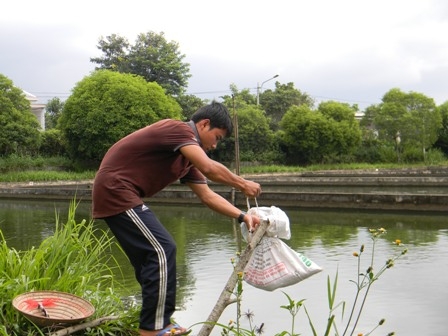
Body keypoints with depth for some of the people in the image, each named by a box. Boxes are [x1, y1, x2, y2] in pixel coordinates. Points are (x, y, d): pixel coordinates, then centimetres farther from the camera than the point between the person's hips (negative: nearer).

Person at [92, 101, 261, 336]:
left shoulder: (186, 158, 17)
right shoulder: (178, 129, -13)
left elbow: (207, 196, 17)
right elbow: (208, 168, -25)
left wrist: (242, 216, 9)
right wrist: (242, 185, -11)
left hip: (119, 194, 11)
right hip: (116, 190, -11)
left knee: (150, 255, 15)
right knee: (162, 250, -12)